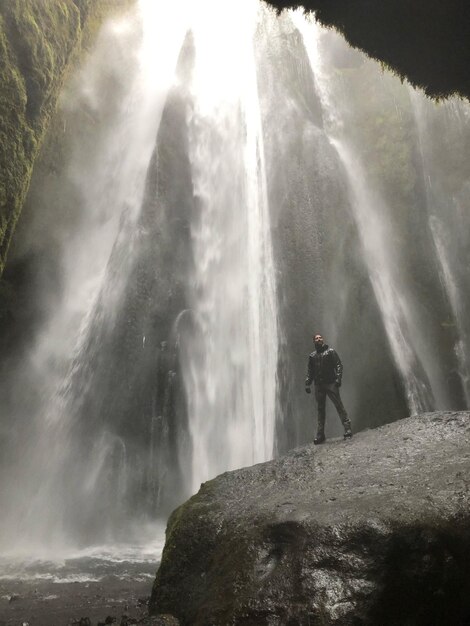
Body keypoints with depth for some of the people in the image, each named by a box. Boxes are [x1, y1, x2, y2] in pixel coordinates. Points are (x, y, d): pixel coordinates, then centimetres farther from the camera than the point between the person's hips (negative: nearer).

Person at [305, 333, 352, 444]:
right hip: (318, 385, 4)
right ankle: (320, 435, 10)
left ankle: (347, 430, -3)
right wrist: (307, 383, 6)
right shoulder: (312, 355, 15)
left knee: (339, 406, -7)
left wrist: (338, 378, -13)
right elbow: (310, 371, 16)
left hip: (331, 383, -4)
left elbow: (339, 365, -1)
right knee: (320, 409, 6)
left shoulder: (330, 351, 5)